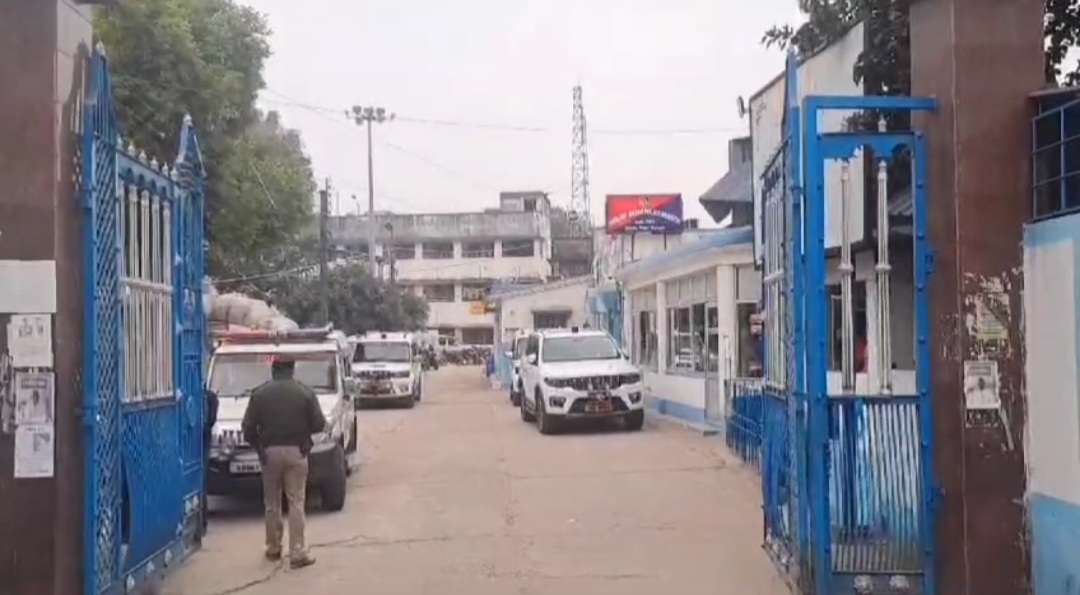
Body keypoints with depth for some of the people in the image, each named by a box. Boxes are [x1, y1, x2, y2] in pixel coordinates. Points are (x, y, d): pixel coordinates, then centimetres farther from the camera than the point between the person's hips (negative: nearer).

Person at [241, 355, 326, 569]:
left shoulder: (260, 393, 0)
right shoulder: (305, 392, -2)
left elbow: (248, 427, -2)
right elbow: (319, 424, -3)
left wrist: (259, 446, 13)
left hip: (270, 452, 1)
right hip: (296, 451, -1)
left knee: (271, 503, 13)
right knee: (296, 503, 0)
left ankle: (273, 548, 20)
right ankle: (297, 552, -3)